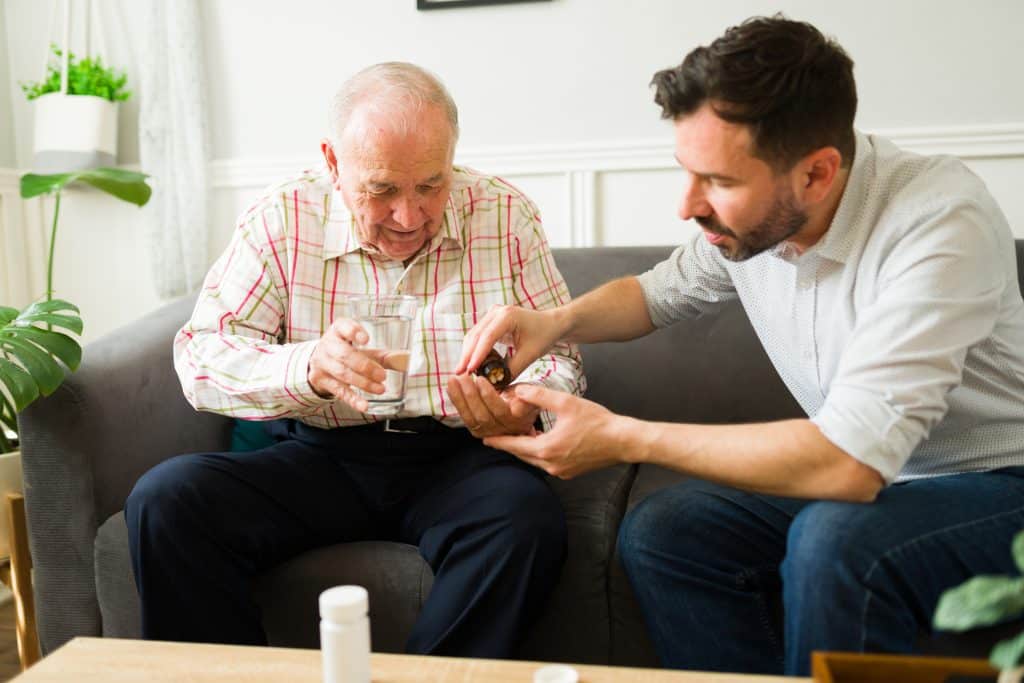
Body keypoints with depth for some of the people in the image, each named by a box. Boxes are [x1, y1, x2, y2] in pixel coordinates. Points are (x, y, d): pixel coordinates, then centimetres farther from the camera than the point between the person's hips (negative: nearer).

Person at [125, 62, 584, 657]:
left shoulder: (506, 216, 0)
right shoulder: (284, 220, 0)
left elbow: (559, 356, 3)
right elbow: (200, 358, -6)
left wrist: (522, 411, -22)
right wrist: (308, 367, -27)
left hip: (457, 457, 0)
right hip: (322, 456, 1)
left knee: (528, 515, -32)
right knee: (166, 498, -21)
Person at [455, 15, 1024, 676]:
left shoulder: (940, 220, -30)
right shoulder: (747, 213, -9)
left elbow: (848, 459, -36)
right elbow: (659, 292, 11)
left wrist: (621, 437, -30)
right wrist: (556, 320, -10)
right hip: (870, 473, 6)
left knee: (832, 541, -35)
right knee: (655, 534, -11)